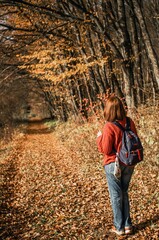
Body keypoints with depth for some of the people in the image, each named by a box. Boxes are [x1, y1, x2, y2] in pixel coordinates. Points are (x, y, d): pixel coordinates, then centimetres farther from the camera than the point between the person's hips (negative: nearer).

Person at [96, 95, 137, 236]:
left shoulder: (109, 126, -20)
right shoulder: (130, 122, -4)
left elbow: (105, 150, -17)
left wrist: (99, 138, -2)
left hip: (113, 165, -5)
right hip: (129, 164, 5)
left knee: (116, 196, 9)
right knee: (124, 194, 19)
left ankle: (119, 227, 19)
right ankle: (128, 225, 25)